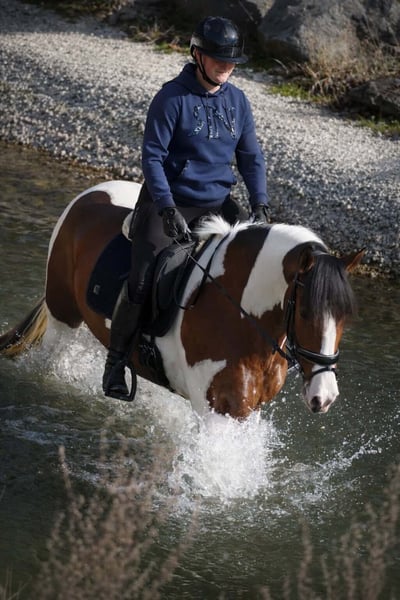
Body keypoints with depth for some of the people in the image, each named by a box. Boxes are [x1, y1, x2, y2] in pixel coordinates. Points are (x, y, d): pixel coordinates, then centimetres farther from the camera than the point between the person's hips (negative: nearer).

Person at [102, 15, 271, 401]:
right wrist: (167, 208, -24)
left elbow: (251, 157, 10)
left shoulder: (237, 101, 5)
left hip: (217, 203, 5)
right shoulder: (172, 98, -12)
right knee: (142, 282, -17)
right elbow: (152, 157, -14)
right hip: (169, 200, -5)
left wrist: (260, 203, -4)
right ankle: (116, 362, -1)